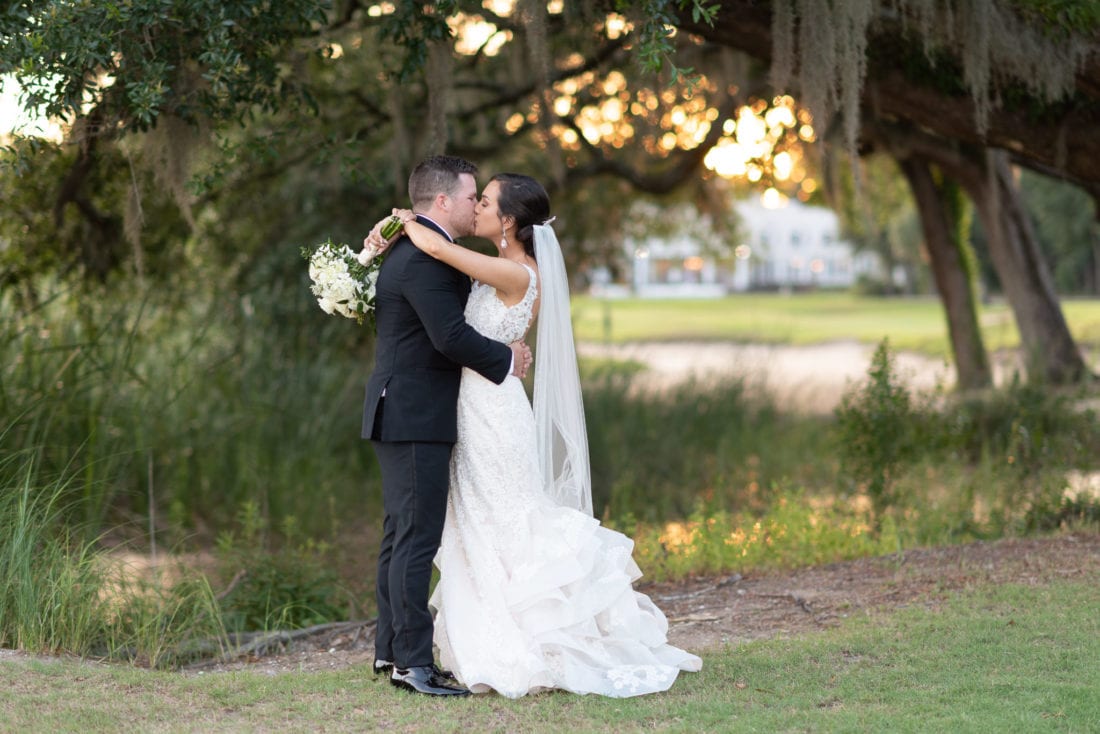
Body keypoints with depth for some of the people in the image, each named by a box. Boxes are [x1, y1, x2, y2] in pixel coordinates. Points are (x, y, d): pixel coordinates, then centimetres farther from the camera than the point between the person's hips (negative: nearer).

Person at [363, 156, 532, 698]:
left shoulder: (413, 250, 17)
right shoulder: (424, 259, -17)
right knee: (417, 537, -9)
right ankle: (413, 662, -8)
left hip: (401, 416, 11)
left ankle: (391, 649, 20)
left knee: (401, 535, 14)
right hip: (415, 417, -11)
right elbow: (451, 335, -23)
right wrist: (506, 361, -10)